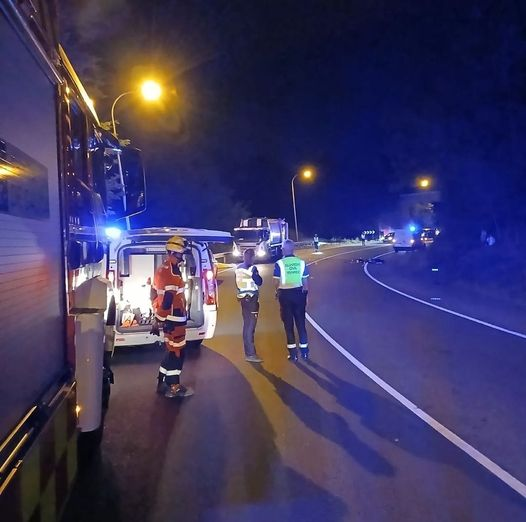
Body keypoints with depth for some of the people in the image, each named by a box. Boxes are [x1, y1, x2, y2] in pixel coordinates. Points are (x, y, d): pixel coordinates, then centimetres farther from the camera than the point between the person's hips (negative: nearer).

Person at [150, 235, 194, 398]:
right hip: (174, 319, -10)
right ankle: (174, 387, 12)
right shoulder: (172, 273, -20)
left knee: (172, 351, 18)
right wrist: (161, 320, -19)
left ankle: (162, 383, 25)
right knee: (177, 352, 2)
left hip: (166, 318, 10)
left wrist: (157, 318, 23)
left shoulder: (162, 269, 13)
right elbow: (168, 299, -25)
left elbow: (154, 295, 19)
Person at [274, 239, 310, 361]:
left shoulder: (279, 264, -10)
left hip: (285, 295, -2)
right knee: (300, 322, 12)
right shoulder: (301, 262, -2)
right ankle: (304, 351, 16)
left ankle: (293, 353, 10)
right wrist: (305, 294, 14)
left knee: (288, 324, 7)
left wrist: (277, 292, 8)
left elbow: (277, 282, -10)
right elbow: (305, 282, 2)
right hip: (298, 293, 2)